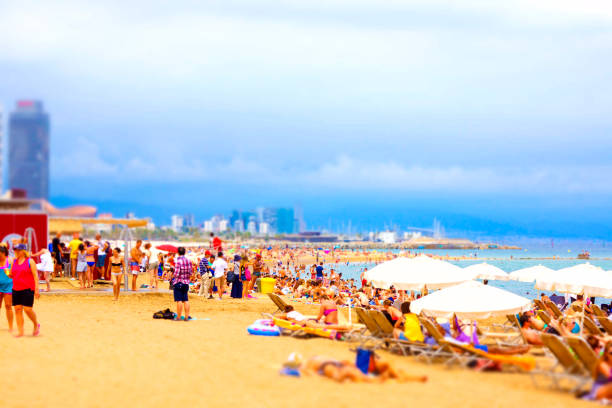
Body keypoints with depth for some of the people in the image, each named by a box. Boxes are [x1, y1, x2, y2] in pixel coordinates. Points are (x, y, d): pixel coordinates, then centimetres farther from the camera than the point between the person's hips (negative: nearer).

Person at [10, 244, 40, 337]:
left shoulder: (30, 261, -2)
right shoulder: (14, 262, 13)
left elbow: (35, 275, -6)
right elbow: (11, 275, 22)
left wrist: (36, 289, -12)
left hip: (28, 289, -5)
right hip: (16, 289, 5)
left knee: (28, 309, -10)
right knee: (18, 309, 1)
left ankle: (36, 325, 16)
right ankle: (20, 331, 4)